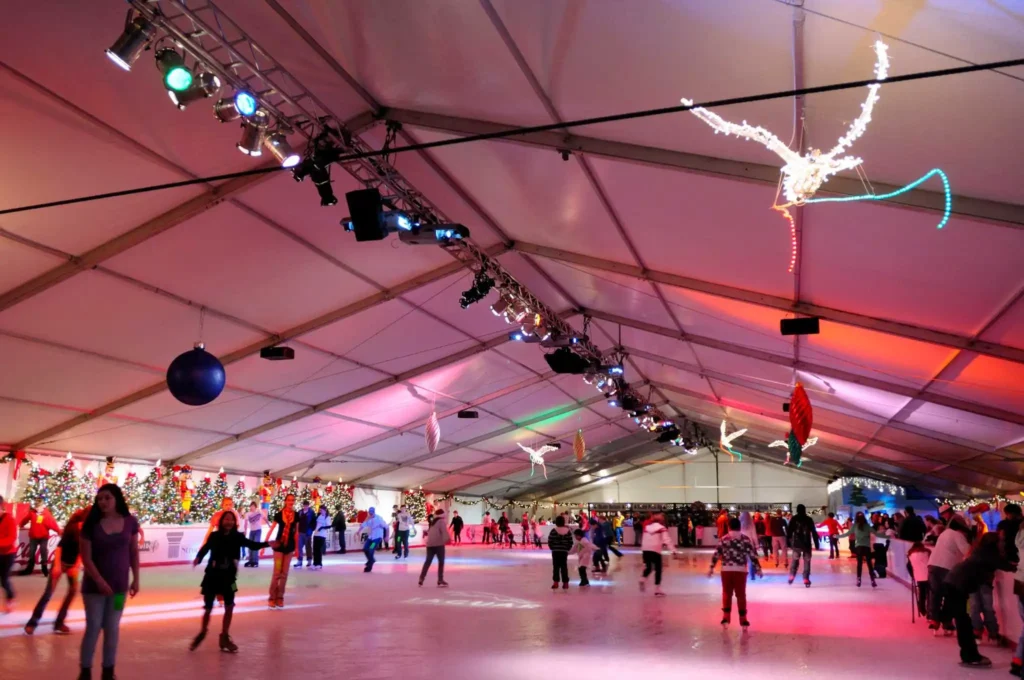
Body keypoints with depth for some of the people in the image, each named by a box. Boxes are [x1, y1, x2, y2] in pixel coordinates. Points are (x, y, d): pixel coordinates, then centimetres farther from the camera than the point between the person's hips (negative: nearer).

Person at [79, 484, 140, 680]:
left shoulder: (130, 522, -4)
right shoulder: (92, 524, -10)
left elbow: (134, 552, 3)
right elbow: (86, 557, -12)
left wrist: (136, 579, 1)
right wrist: (99, 580, -20)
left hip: (119, 585, 2)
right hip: (94, 585, -2)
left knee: (112, 629, 10)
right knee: (93, 627, 3)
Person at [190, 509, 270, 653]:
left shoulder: (238, 537, -4)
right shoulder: (214, 536, -11)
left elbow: (252, 545, -2)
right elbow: (205, 549, -19)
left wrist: (267, 544, -16)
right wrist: (198, 559, -40)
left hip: (228, 577, 2)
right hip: (212, 576, -2)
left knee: (229, 607, 5)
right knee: (208, 608, 8)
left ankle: (225, 637, 21)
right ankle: (202, 633, 34)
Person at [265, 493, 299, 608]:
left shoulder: (296, 515, 0)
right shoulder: (279, 514, -9)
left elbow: (296, 532, 8)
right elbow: (271, 530, -6)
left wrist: (297, 548, 10)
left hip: (289, 546, 3)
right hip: (279, 545, -3)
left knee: (284, 573, 7)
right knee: (277, 572, -4)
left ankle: (280, 597, 13)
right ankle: (272, 598, 4)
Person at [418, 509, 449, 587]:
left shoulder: (433, 522, 21)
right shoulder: (442, 521, -3)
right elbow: (444, 531, -18)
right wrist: (446, 539, -26)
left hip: (430, 544, 7)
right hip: (438, 544, -7)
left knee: (428, 561, 14)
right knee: (441, 561, 0)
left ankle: (421, 578, 13)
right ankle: (440, 581, -1)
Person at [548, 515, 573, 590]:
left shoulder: (554, 531, -8)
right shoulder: (567, 531, 1)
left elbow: (550, 541, -8)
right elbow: (570, 542, 2)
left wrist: (552, 548, 7)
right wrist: (567, 549, 12)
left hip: (555, 551, -2)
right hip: (564, 551, 2)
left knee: (556, 567, 3)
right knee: (564, 567, 8)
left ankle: (556, 582, -2)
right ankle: (565, 583, 8)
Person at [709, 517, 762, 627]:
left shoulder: (724, 539, 4)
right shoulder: (745, 539, 1)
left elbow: (716, 554, 3)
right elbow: (752, 554, -3)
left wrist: (711, 568, 10)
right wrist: (758, 569, 4)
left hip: (726, 570, 1)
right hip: (740, 570, 0)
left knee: (726, 593, 12)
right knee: (741, 594, 9)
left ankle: (726, 616, 4)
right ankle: (743, 619, 12)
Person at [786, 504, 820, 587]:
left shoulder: (794, 519, 1)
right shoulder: (809, 519, 2)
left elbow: (789, 531, 0)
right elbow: (814, 532, 2)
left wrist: (788, 542, 7)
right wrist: (817, 543, 6)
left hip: (796, 543, 1)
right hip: (806, 544, -1)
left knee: (795, 560, 15)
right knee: (807, 562, 7)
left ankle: (791, 576, 6)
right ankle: (806, 579, 1)